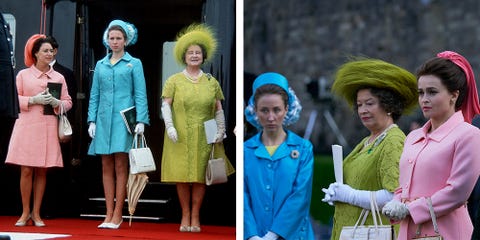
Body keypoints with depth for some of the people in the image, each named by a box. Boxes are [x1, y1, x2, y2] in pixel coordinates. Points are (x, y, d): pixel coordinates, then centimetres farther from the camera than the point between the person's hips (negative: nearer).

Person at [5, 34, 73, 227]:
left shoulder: (59, 77, 11)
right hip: (27, 126, -2)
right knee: (26, 170, -4)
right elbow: (14, 98, 2)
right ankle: (25, 212, 7)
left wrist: (56, 103, -9)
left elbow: (68, 102, 11)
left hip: (48, 129, 2)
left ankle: (36, 213, 11)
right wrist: (34, 100, -11)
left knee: (42, 171, 3)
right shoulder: (23, 75, 6)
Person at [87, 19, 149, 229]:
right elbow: (94, 95, 15)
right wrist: (92, 121, 6)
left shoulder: (134, 64, 5)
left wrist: (141, 120, -10)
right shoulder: (101, 65, 14)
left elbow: (140, 94, 0)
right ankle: (109, 214, 7)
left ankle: (118, 214, -1)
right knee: (107, 167, 4)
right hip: (104, 119, 4)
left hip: (123, 119, -4)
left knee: (120, 166, -5)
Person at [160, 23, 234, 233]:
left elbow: (218, 109, 11)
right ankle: (185, 216, 10)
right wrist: (170, 127, -12)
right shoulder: (174, 80, 5)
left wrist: (220, 130, 1)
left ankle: (195, 217, 10)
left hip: (204, 138, 1)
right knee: (182, 176, 0)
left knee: (200, 176, 1)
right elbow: (166, 105, 0)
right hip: (180, 137, -1)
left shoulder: (211, 82, 10)